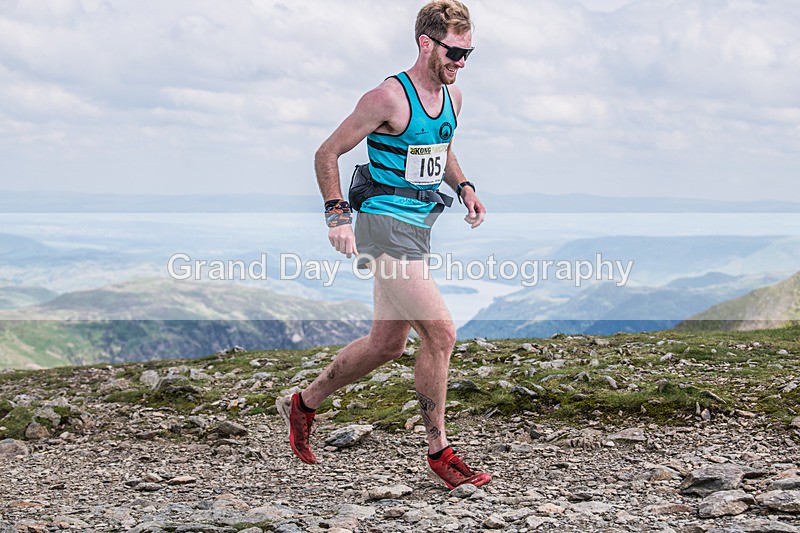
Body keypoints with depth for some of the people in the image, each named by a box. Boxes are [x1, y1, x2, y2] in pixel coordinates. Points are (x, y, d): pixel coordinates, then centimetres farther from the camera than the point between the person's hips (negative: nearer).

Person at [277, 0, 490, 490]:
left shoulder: (453, 96, 9)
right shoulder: (389, 98, -15)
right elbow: (328, 153, -10)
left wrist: (464, 187, 9)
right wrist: (338, 215, -18)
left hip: (418, 228, 9)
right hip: (386, 225, -9)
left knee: (388, 344, 15)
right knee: (441, 332, -14)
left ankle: (304, 404, 34)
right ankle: (439, 451, 0)